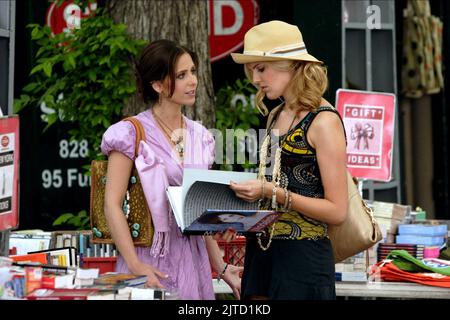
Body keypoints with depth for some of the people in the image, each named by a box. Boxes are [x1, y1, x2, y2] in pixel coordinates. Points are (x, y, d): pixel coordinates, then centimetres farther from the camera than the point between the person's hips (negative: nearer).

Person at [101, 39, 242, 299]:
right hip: (151, 261, -5)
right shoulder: (132, 134, -7)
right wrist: (135, 266, -21)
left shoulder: (200, 136, 10)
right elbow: (112, 204, -12)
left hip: (193, 260, 5)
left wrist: (221, 267, 9)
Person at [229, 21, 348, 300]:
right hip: (262, 248, 7)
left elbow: (337, 211, -14)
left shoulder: (323, 121, -12)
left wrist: (273, 193, -20)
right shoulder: (277, 116, 11)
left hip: (302, 255, -7)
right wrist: (252, 189, 3)